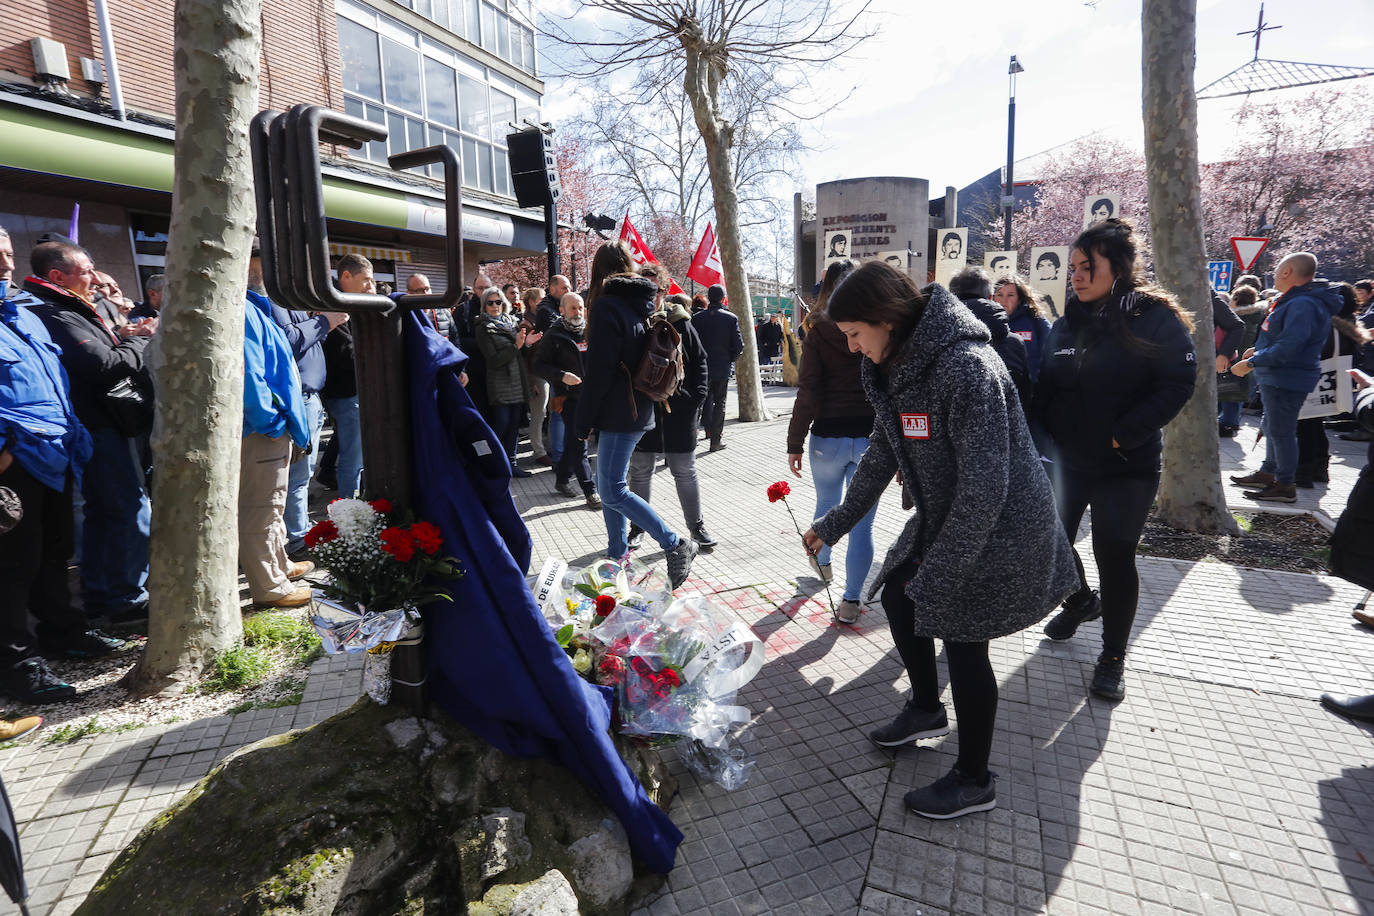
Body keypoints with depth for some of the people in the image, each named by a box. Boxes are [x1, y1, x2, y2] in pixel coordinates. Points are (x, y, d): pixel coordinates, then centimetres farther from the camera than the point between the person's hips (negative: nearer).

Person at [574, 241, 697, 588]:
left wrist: (584, 419, -9)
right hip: (640, 408, 9)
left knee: (612, 490, -7)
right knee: (609, 484, 15)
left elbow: (598, 371, -17)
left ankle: (677, 546, -4)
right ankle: (617, 556, 22)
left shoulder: (607, 305, -13)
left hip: (620, 412, -9)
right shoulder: (643, 302, 14)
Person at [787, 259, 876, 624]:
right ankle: (851, 600, 10)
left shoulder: (819, 333, -5)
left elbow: (808, 393, -11)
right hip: (874, 436, 0)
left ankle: (822, 561, 48)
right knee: (862, 522, 5)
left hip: (829, 436, 0)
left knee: (827, 504, 25)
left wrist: (795, 443, -6)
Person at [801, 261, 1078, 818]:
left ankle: (974, 781, 23)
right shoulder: (893, 368, 0)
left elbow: (985, 483, -30)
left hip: (1000, 529, -9)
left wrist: (940, 570, -24)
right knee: (898, 597, 17)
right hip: (940, 517, 9)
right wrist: (836, 523, 15)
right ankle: (927, 709, 43)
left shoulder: (968, 368, -29)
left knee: (963, 642, 0)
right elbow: (882, 454, 11)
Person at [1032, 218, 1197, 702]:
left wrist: (1122, 435, -19)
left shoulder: (1155, 318, -9)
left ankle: (1113, 657, 17)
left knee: (1115, 554, -1)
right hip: (1067, 459, 5)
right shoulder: (1067, 324, 5)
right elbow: (1045, 389, 8)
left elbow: (1177, 383, -15)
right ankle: (1081, 602, 43)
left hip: (1127, 465, -5)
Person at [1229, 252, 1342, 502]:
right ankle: (1268, 473, 34)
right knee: (1271, 426, 21)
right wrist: (1259, 350, 14)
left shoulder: (1302, 305, -22)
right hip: (1276, 378, 11)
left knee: (1280, 430, -5)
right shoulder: (1294, 301, 13)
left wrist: (1252, 363, -23)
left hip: (1287, 380, -11)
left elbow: (1288, 348, -29)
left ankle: (1285, 486, 3)